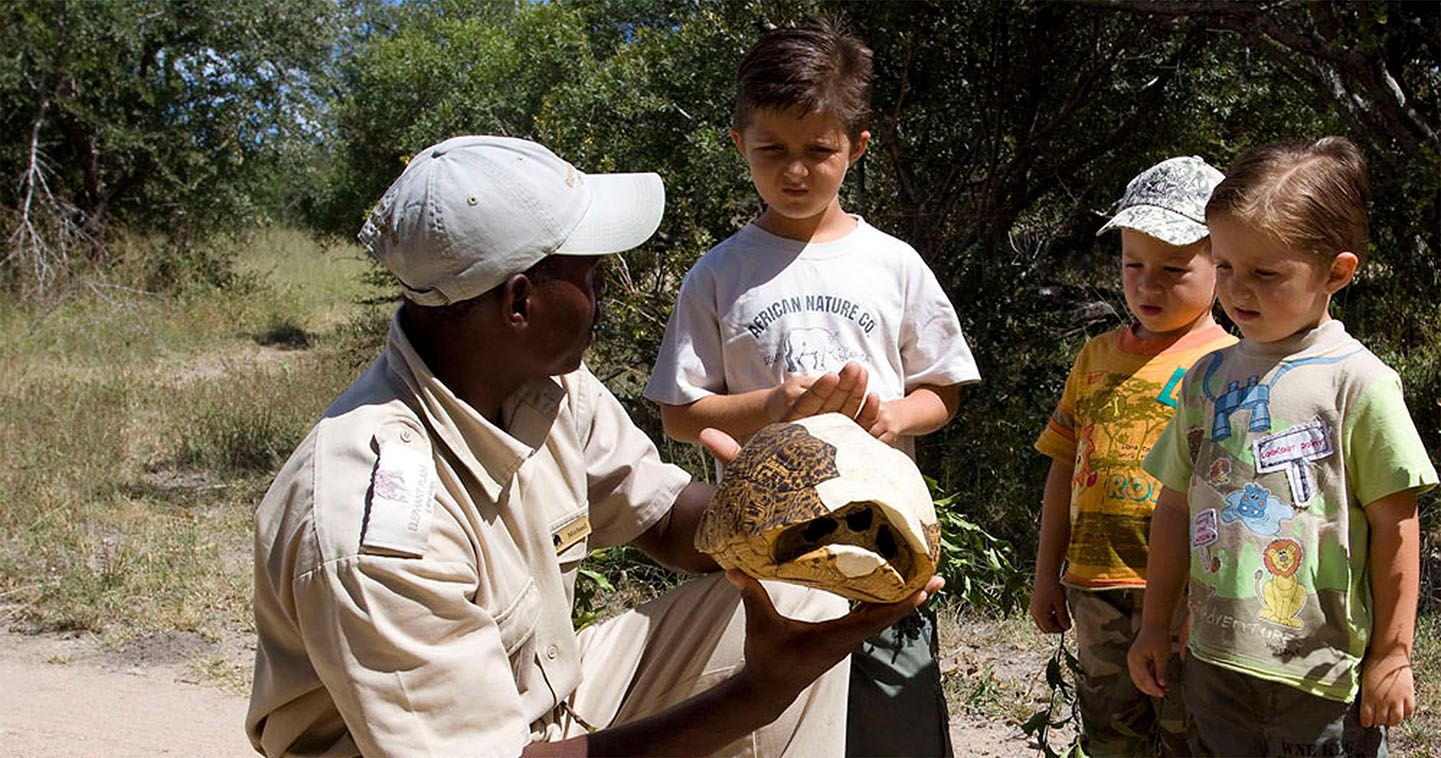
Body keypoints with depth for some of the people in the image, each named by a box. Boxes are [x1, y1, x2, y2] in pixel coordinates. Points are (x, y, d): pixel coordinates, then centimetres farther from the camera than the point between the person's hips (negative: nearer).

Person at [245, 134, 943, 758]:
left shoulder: (551, 385, -7)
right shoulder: (374, 525, -30)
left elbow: (668, 521, 5)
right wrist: (757, 693, -32)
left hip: (554, 698, 8)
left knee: (799, 598, 0)